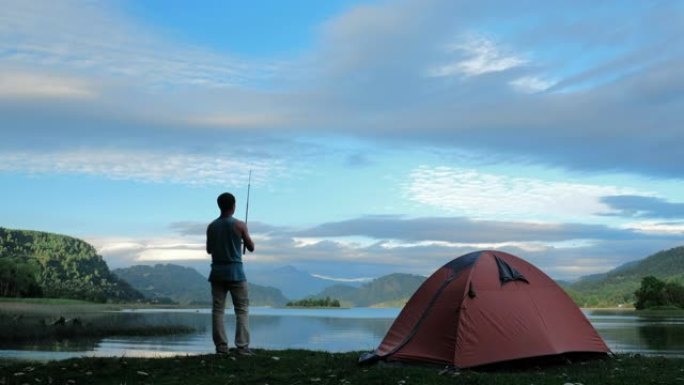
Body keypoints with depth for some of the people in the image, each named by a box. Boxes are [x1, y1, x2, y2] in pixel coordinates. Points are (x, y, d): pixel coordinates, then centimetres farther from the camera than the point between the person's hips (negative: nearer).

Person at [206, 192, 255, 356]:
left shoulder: (211, 226, 5)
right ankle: (242, 346, -6)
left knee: (218, 310, 5)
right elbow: (251, 248, 2)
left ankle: (221, 347, 2)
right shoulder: (239, 225, -6)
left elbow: (209, 250, 14)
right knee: (242, 309, 1)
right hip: (235, 271, -3)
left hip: (217, 271, 4)